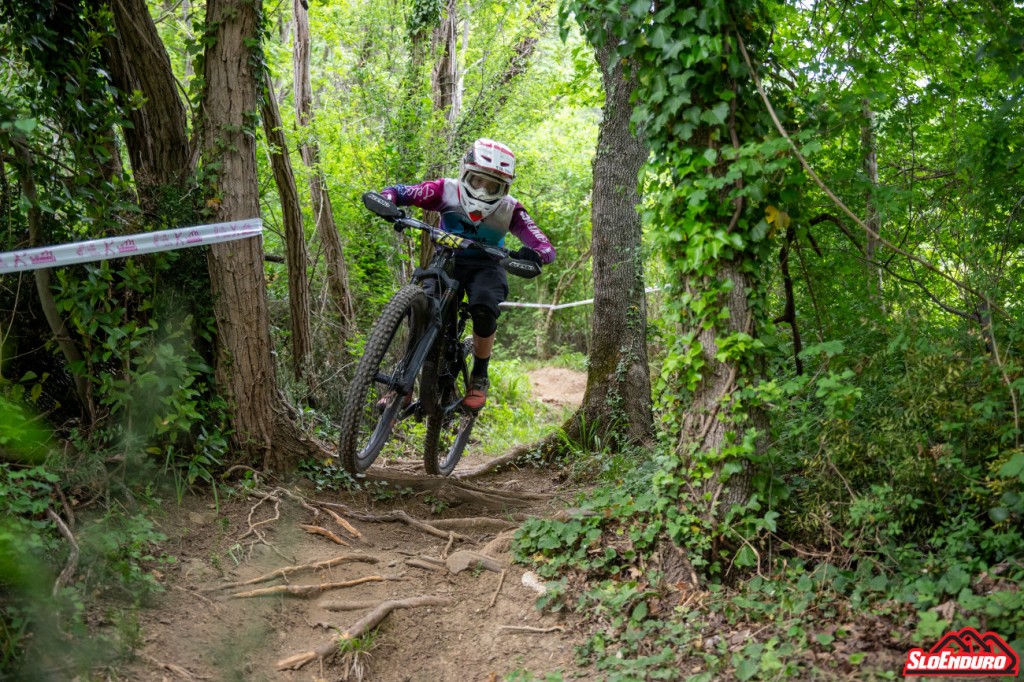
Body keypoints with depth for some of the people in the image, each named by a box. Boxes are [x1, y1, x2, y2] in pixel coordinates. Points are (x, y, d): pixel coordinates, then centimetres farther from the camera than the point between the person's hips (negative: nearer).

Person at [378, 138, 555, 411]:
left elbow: (546, 248, -25)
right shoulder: (446, 190, -20)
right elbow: (394, 191, -21)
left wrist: (532, 254, -49)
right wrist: (389, 205, -45)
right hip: (446, 262, 1)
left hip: (485, 267, -1)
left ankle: (479, 378, -8)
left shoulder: (509, 209, -21)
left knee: (484, 310, -32)